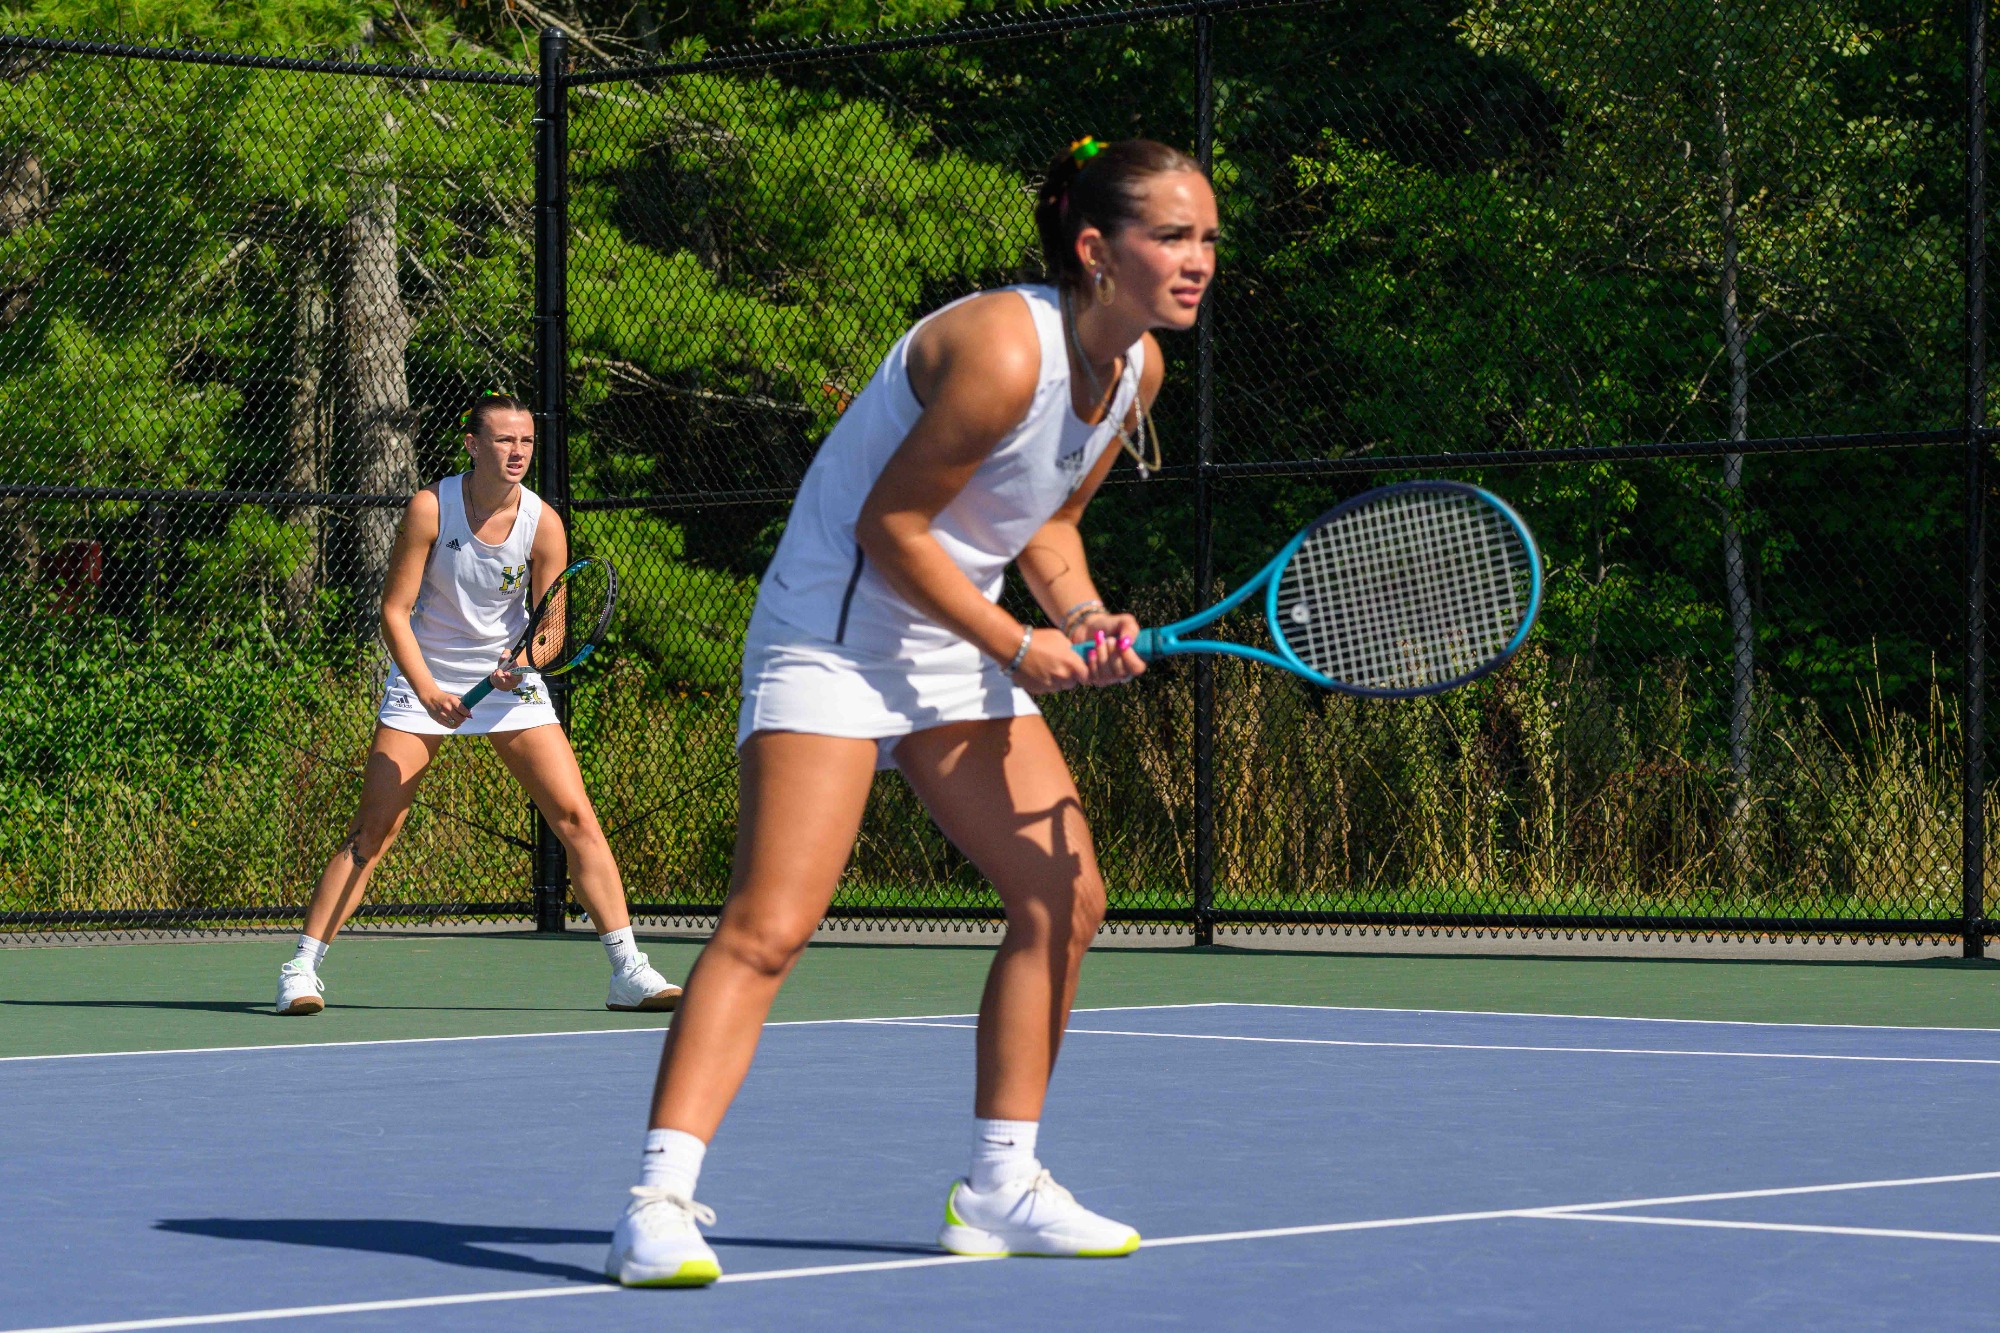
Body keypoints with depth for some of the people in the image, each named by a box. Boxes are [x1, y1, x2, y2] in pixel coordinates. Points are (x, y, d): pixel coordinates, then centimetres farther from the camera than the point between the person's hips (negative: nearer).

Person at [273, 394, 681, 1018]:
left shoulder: (543, 523, -11)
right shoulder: (430, 508, -16)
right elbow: (395, 609, -13)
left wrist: (524, 661, -30)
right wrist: (427, 690, -25)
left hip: (510, 679, 2)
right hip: (424, 681, -2)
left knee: (576, 816, -9)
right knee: (373, 829, -9)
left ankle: (628, 971, -5)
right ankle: (302, 968, -1)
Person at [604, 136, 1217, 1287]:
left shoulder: (1136, 368, 1)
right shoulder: (1003, 351, -26)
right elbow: (888, 525, -20)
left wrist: (1083, 616, -5)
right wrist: (1020, 645, -17)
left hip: (955, 650, 9)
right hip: (835, 629, -9)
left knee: (1066, 900, 5)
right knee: (771, 924, -19)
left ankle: (1000, 1189, 16)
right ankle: (660, 1205, -20)